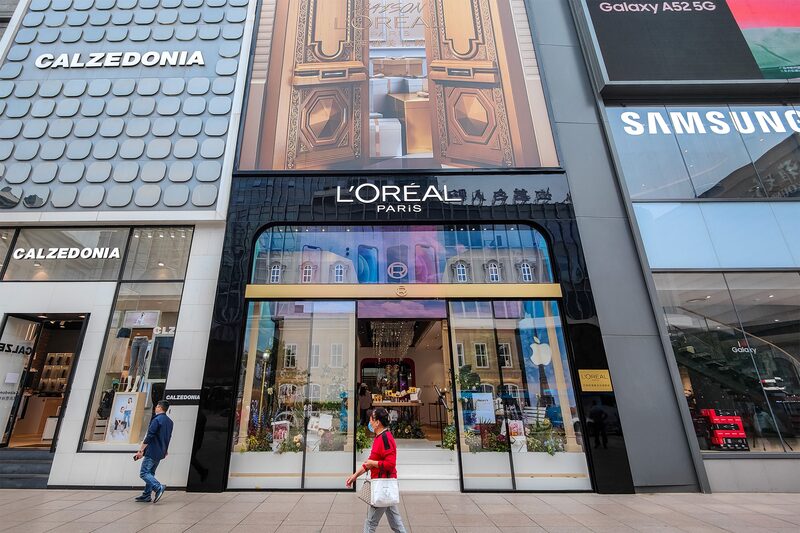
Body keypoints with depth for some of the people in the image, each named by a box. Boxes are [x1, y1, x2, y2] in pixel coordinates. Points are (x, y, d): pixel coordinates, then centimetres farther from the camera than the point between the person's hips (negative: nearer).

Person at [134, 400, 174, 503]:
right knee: (150, 473, 17)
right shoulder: (170, 421, 13)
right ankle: (147, 495, 18)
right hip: (160, 453, 9)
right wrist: (165, 450, 30)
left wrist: (141, 451, -14)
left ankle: (158, 487, -20)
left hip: (152, 451, -9)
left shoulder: (156, 420, -14)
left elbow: (149, 437, -18)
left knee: (144, 473, -6)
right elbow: (168, 437, 21)